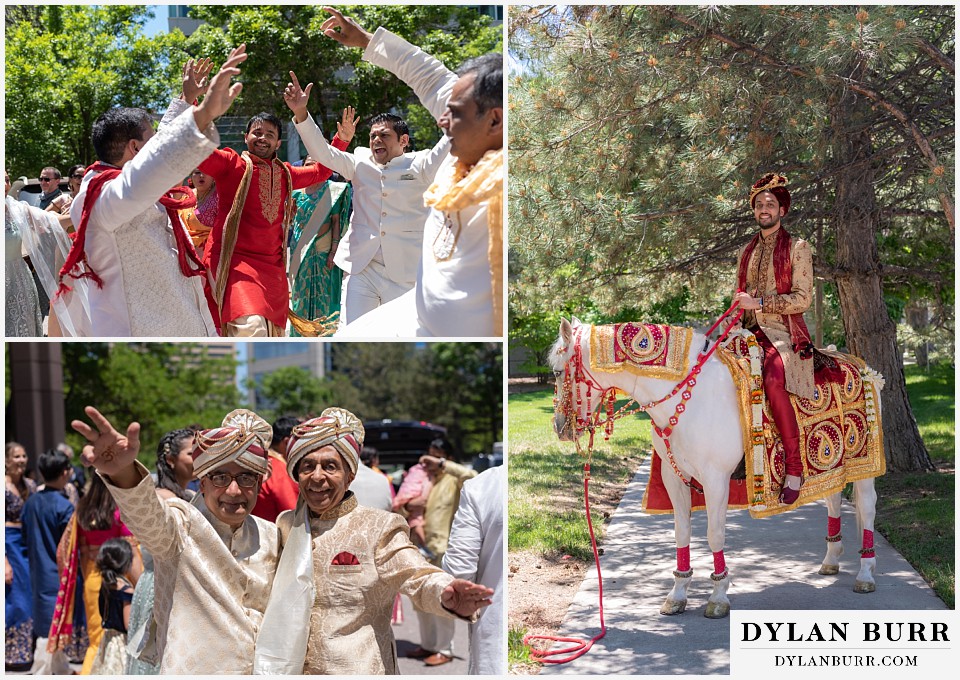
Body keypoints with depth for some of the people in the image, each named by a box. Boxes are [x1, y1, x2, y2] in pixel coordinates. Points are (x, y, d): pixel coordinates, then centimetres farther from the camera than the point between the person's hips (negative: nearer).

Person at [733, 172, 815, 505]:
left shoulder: (797, 248, 3)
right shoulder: (747, 251, 20)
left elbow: (803, 299, -6)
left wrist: (759, 302, -13)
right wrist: (739, 304, 5)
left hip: (785, 334, -6)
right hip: (751, 333, 6)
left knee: (773, 379, -36)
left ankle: (794, 466, -28)